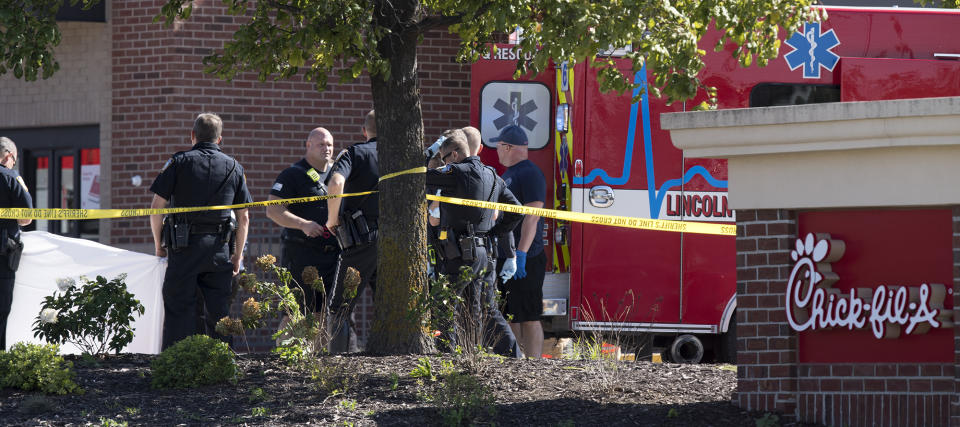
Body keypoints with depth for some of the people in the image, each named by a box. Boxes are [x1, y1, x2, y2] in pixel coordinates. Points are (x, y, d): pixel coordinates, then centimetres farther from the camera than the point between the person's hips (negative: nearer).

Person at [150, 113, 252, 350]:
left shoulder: (179, 162, 0)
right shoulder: (234, 168, 9)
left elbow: (156, 207, -4)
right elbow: (243, 218, 10)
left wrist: (158, 243, 8)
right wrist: (237, 256, 18)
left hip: (183, 244, -2)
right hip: (218, 248, 2)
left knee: (178, 308, 0)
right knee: (219, 310, 8)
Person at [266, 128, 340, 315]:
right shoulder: (292, 175, -2)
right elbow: (273, 210, -10)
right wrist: (303, 224, -22)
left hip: (333, 255, 6)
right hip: (301, 255, -6)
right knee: (299, 312, -10)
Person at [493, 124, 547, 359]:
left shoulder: (530, 174, -13)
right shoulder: (508, 174, 18)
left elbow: (532, 216, -21)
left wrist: (521, 254, -27)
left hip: (525, 260, -10)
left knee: (528, 319, -8)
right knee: (508, 316, 12)